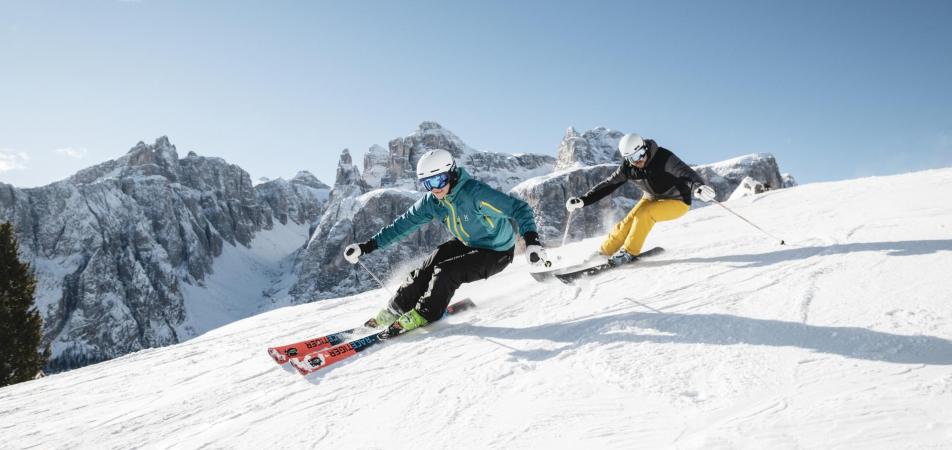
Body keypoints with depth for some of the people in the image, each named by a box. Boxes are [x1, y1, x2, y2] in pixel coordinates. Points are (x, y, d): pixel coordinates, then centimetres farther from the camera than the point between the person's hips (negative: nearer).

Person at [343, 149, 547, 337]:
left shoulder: (476, 192, -32)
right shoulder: (431, 201, -11)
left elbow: (519, 209, -32)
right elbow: (402, 224, -3)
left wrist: (531, 240, -47)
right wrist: (367, 246, -8)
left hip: (496, 253, -6)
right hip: (467, 244, 6)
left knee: (446, 272, -22)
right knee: (427, 268, -7)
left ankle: (421, 316, -3)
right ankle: (395, 310, 9)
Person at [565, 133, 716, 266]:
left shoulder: (663, 157, -30)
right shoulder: (627, 167, -14)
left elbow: (686, 173, -40)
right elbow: (607, 185, -8)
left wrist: (698, 186, -63)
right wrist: (583, 200, -16)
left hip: (677, 202, -5)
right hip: (652, 199, 5)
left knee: (643, 215, -27)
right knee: (628, 222, -11)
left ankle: (629, 253, -14)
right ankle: (603, 253, 4)